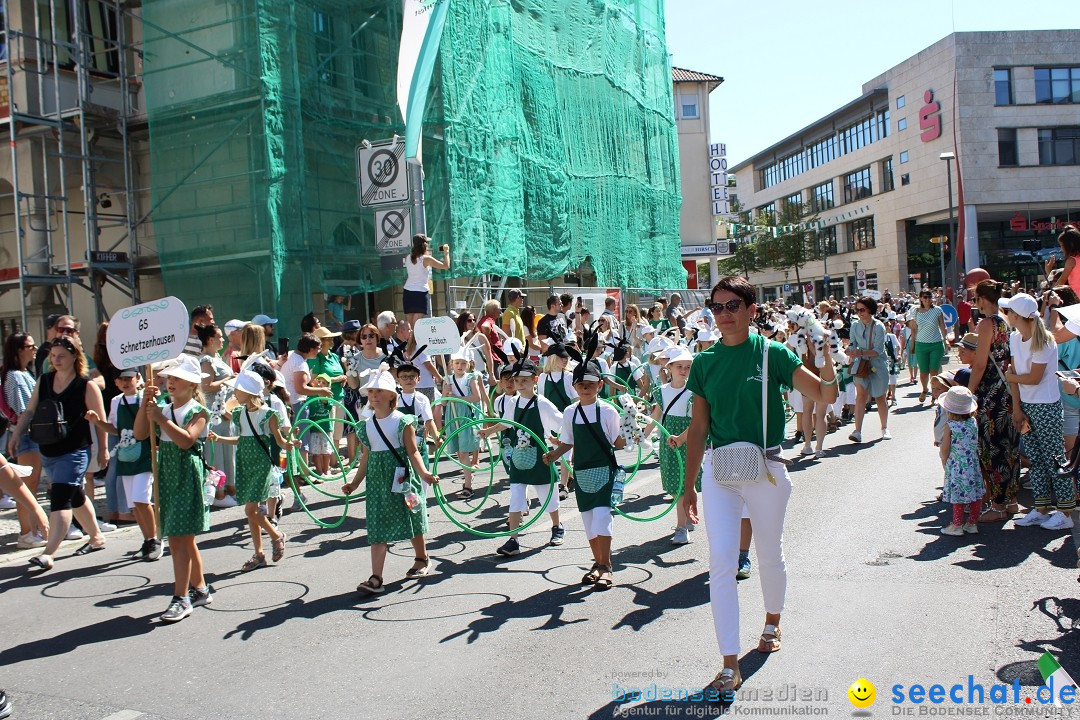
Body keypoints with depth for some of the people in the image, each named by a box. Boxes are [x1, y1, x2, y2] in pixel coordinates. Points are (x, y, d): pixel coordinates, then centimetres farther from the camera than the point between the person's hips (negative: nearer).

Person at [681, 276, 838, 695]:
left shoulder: (772, 354, -6)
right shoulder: (705, 362, 2)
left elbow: (825, 396, -11)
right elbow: (698, 428, 7)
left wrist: (827, 352, -29)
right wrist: (688, 485, 8)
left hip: (765, 468, -1)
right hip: (718, 471, 2)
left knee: (769, 554, 17)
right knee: (721, 562, -5)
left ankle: (772, 621, 46)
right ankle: (730, 665, 1)